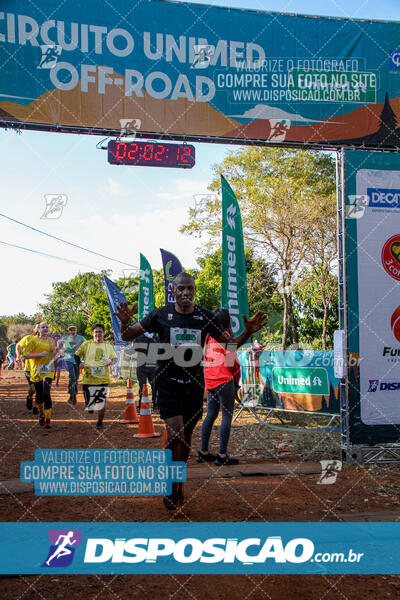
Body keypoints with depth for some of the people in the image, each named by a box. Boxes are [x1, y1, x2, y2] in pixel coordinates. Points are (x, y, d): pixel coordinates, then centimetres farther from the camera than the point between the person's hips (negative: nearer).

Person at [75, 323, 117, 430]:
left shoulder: (108, 346, 12)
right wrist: (80, 363, -4)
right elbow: (76, 355, 15)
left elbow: (114, 358, 17)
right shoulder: (86, 344, 7)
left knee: (101, 403, -1)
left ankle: (100, 422, 21)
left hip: (103, 379, 1)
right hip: (88, 378, -1)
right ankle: (90, 406, 37)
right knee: (90, 404, 0)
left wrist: (111, 361, -5)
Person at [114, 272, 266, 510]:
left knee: (186, 437, 10)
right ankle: (171, 484, 6)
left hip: (194, 384, 3)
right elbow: (128, 336, 1)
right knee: (175, 434, -16)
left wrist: (247, 332, -10)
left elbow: (230, 343, 10)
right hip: (168, 383, -3)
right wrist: (125, 322, -22)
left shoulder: (205, 316, 2)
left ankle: (179, 483, 30)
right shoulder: (161, 315, -3)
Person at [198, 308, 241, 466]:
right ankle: (222, 456, -4)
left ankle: (203, 453, 18)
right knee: (227, 417, -3)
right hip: (224, 381, -8)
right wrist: (237, 379, 4)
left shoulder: (208, 337, 12)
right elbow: (232, 361, -12)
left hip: (210, 382, 8)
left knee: (210, 415, 13)